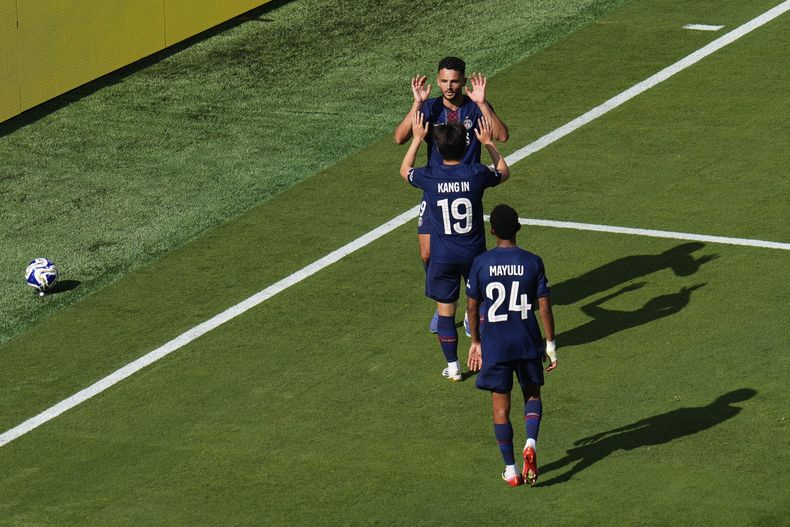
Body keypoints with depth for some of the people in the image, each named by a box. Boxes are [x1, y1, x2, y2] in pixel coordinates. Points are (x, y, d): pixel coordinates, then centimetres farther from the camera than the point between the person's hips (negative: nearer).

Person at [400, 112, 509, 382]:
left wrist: (417, 139, 16)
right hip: (474, 254, 1)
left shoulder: (429, 177, -15)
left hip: (443, 258, -1)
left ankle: (453, 367, 15)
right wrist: (488, 143, 18)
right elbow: (504, 173, 10)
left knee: (445, 310, 10)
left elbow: (404, 171, 11)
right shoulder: (477, 174, -15)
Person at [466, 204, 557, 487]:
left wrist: (475, 342, 12)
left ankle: (510, 470, 11)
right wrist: (551, 344, 4)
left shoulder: (481, 263, -7)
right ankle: (531, 443, -6)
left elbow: (472, 307, -1)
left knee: (500, 405, 9)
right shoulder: (532, 262, -7)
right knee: (532, 394, 21)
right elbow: (545, 306, -5)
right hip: (528, 342, 1)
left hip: (494, 344, -1)